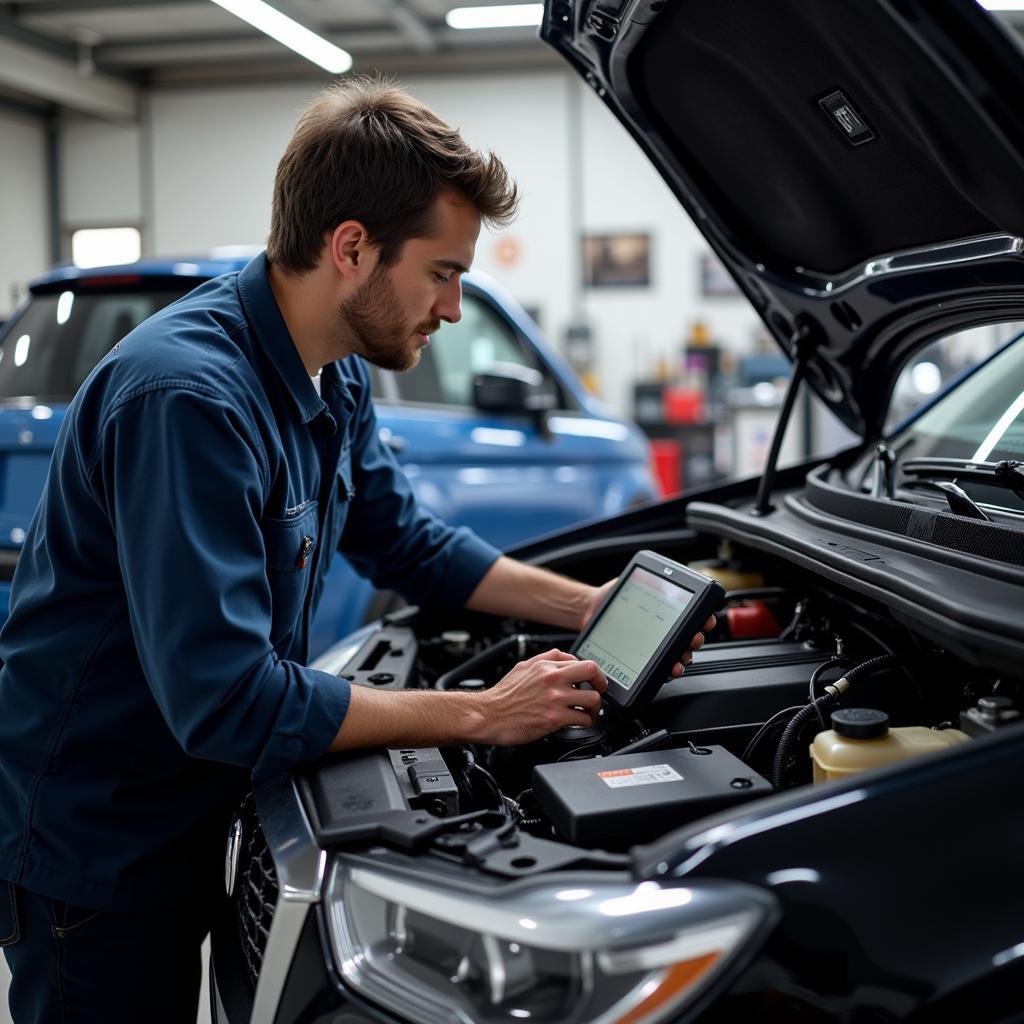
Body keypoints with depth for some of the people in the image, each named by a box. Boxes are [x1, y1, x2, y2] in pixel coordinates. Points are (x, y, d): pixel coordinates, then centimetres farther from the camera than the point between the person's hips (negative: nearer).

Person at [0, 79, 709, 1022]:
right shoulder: (187, 396, -30)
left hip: (194, 811, 8)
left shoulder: (335, 377, -1)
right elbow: (226, 698, -33)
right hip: (92, 842, -8)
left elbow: (408, 545, 12)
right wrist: (483, 714, -26)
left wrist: (587, 607, 1)